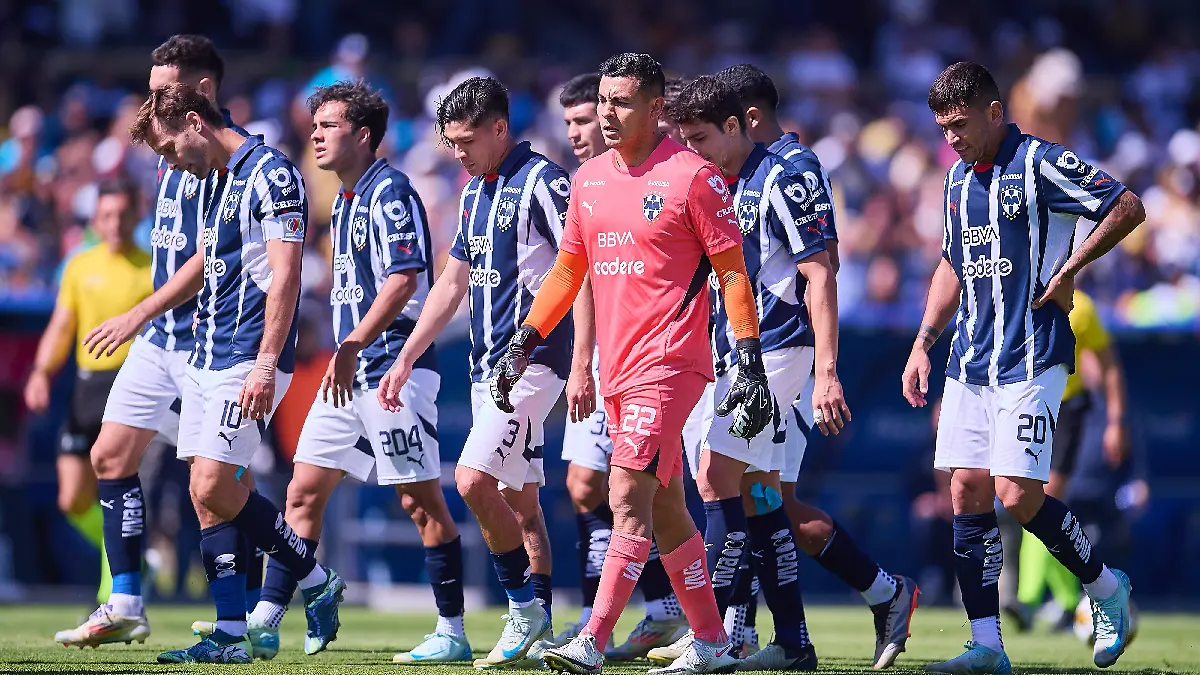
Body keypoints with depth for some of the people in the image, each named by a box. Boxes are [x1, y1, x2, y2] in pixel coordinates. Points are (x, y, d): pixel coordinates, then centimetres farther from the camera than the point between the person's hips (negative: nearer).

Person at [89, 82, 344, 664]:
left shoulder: (271, 174, -12)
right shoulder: (222, 180, 17)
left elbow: (284, 276, -20)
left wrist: (266, 363, -26)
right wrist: (134, 319, 40)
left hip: (246, 362, -10)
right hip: (205, 357, 10)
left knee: (214, 488, -15)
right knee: (206, 496, 3)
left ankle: (317, 581, 1)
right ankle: (230, 635, 4)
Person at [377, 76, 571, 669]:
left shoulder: (541, 181, -11)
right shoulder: (474, 192, 16)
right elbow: (454, 281, 23)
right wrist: (405, 360, 22)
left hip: (532, 361, -9)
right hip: (487, 365, 9)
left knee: (473, 479, -17)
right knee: (517, 499, 8)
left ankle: (525, 607, -5)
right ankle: (538, 635, 11)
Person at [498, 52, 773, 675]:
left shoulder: (691, 176, -7)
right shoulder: (589, 179, 12)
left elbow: (732, 273, -5)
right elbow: (568, 270, 22)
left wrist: (750, 364, -10)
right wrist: (524, 344, 15)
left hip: (669, 363, -7)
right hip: (617, 368, 7)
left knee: (628, 496, -16)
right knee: (664, 509, 11)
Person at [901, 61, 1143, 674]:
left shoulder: (1041, 163, -9)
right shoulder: (958, 178, 14)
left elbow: (1128, 208, -12)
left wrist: (1068, 271, -11)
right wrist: (923, 343, 20)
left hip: (1030, 363, -7)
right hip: (968, 364, 7)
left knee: (1018, 496, -14)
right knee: (967, 495, 0)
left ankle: (1105, 585, 10)